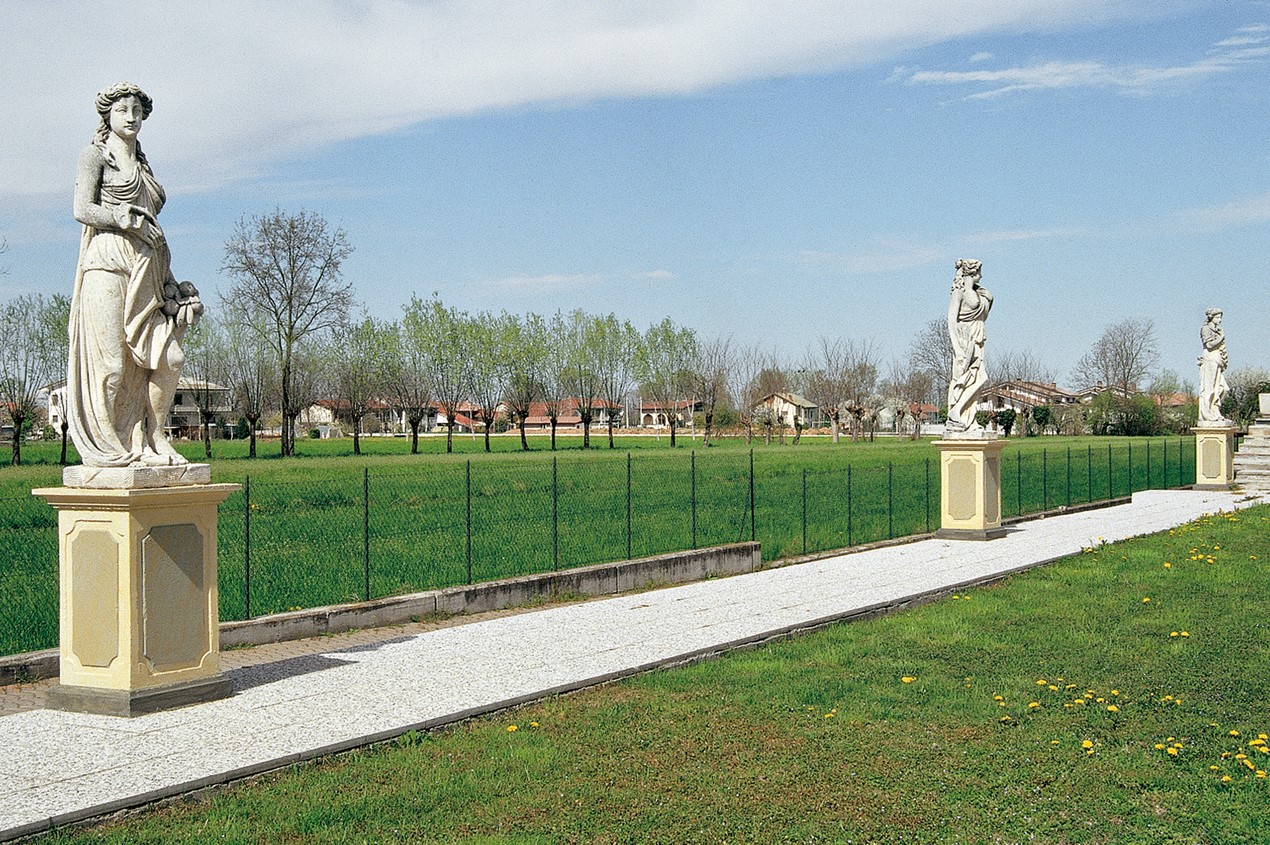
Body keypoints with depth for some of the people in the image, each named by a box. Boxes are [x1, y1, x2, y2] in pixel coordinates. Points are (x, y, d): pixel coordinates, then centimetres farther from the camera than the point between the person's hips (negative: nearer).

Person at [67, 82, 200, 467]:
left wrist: (167, 278, 17)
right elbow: (83, 209, -5)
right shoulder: (95, 155, 6)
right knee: (112, 362, -9)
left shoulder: (142, 164, 24)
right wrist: (124, 219, -15)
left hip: (146, 270, 7)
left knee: (169, 358, -4)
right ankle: (104, 448, 0)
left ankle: (151, 442, 6)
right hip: (108, 264, -6)